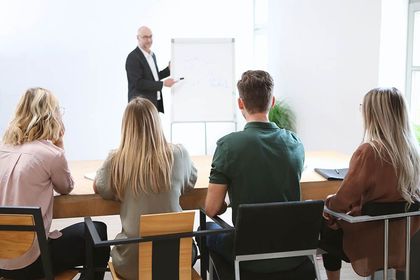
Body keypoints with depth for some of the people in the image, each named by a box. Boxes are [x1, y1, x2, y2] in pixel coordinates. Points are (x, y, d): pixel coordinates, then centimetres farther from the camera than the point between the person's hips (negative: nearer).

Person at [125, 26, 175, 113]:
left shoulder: (152, 55, 13)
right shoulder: (133, 57, -14)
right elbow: (138, 83, -21)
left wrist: (169, 69, 8)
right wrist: (163, 83, -21)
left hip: (155, 102, 8)